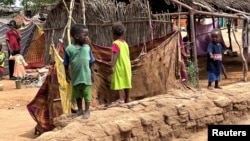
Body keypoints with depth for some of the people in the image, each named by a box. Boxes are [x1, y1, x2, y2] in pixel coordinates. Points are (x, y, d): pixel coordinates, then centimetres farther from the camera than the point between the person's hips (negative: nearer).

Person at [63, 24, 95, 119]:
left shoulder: (87, 47, -6)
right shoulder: (69, 49, -11)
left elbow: (91, 62, 2)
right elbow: (66, 64, -1)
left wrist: (92, 73, 4)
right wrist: (67, 75, 2)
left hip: (86, 76, 0)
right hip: (75, 76, 0)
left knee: (87, 94, 7)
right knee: (77, 94, 16)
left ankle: (87, 111, 19)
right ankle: (80, 109, 32)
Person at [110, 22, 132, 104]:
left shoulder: (116, 43, -11)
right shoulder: (125, 43, 12)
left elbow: (116, 54, -21)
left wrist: (112, 65, -23)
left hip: (119, 66, -7)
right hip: (126, 65, 8)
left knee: (119, 81, -4)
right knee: (126, 81, 12)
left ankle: (121, 98, -7)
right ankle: (127, 98, 19)